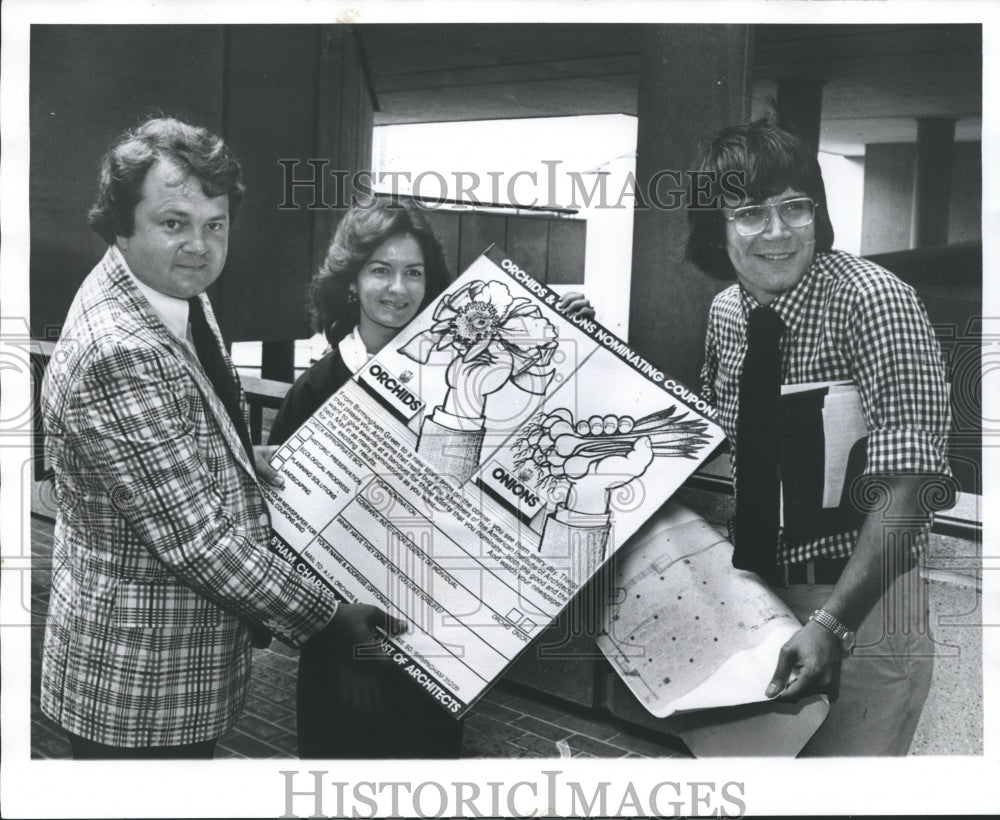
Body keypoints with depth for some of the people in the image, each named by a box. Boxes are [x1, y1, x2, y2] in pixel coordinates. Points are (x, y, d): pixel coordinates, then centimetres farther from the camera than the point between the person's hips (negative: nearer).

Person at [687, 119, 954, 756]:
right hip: (748, 595, 6)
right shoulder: (727, 313, 1)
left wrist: (831, 624, -31)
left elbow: (906, 489, -24)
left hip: (860, 600, -6)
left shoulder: (876, 303, -19)